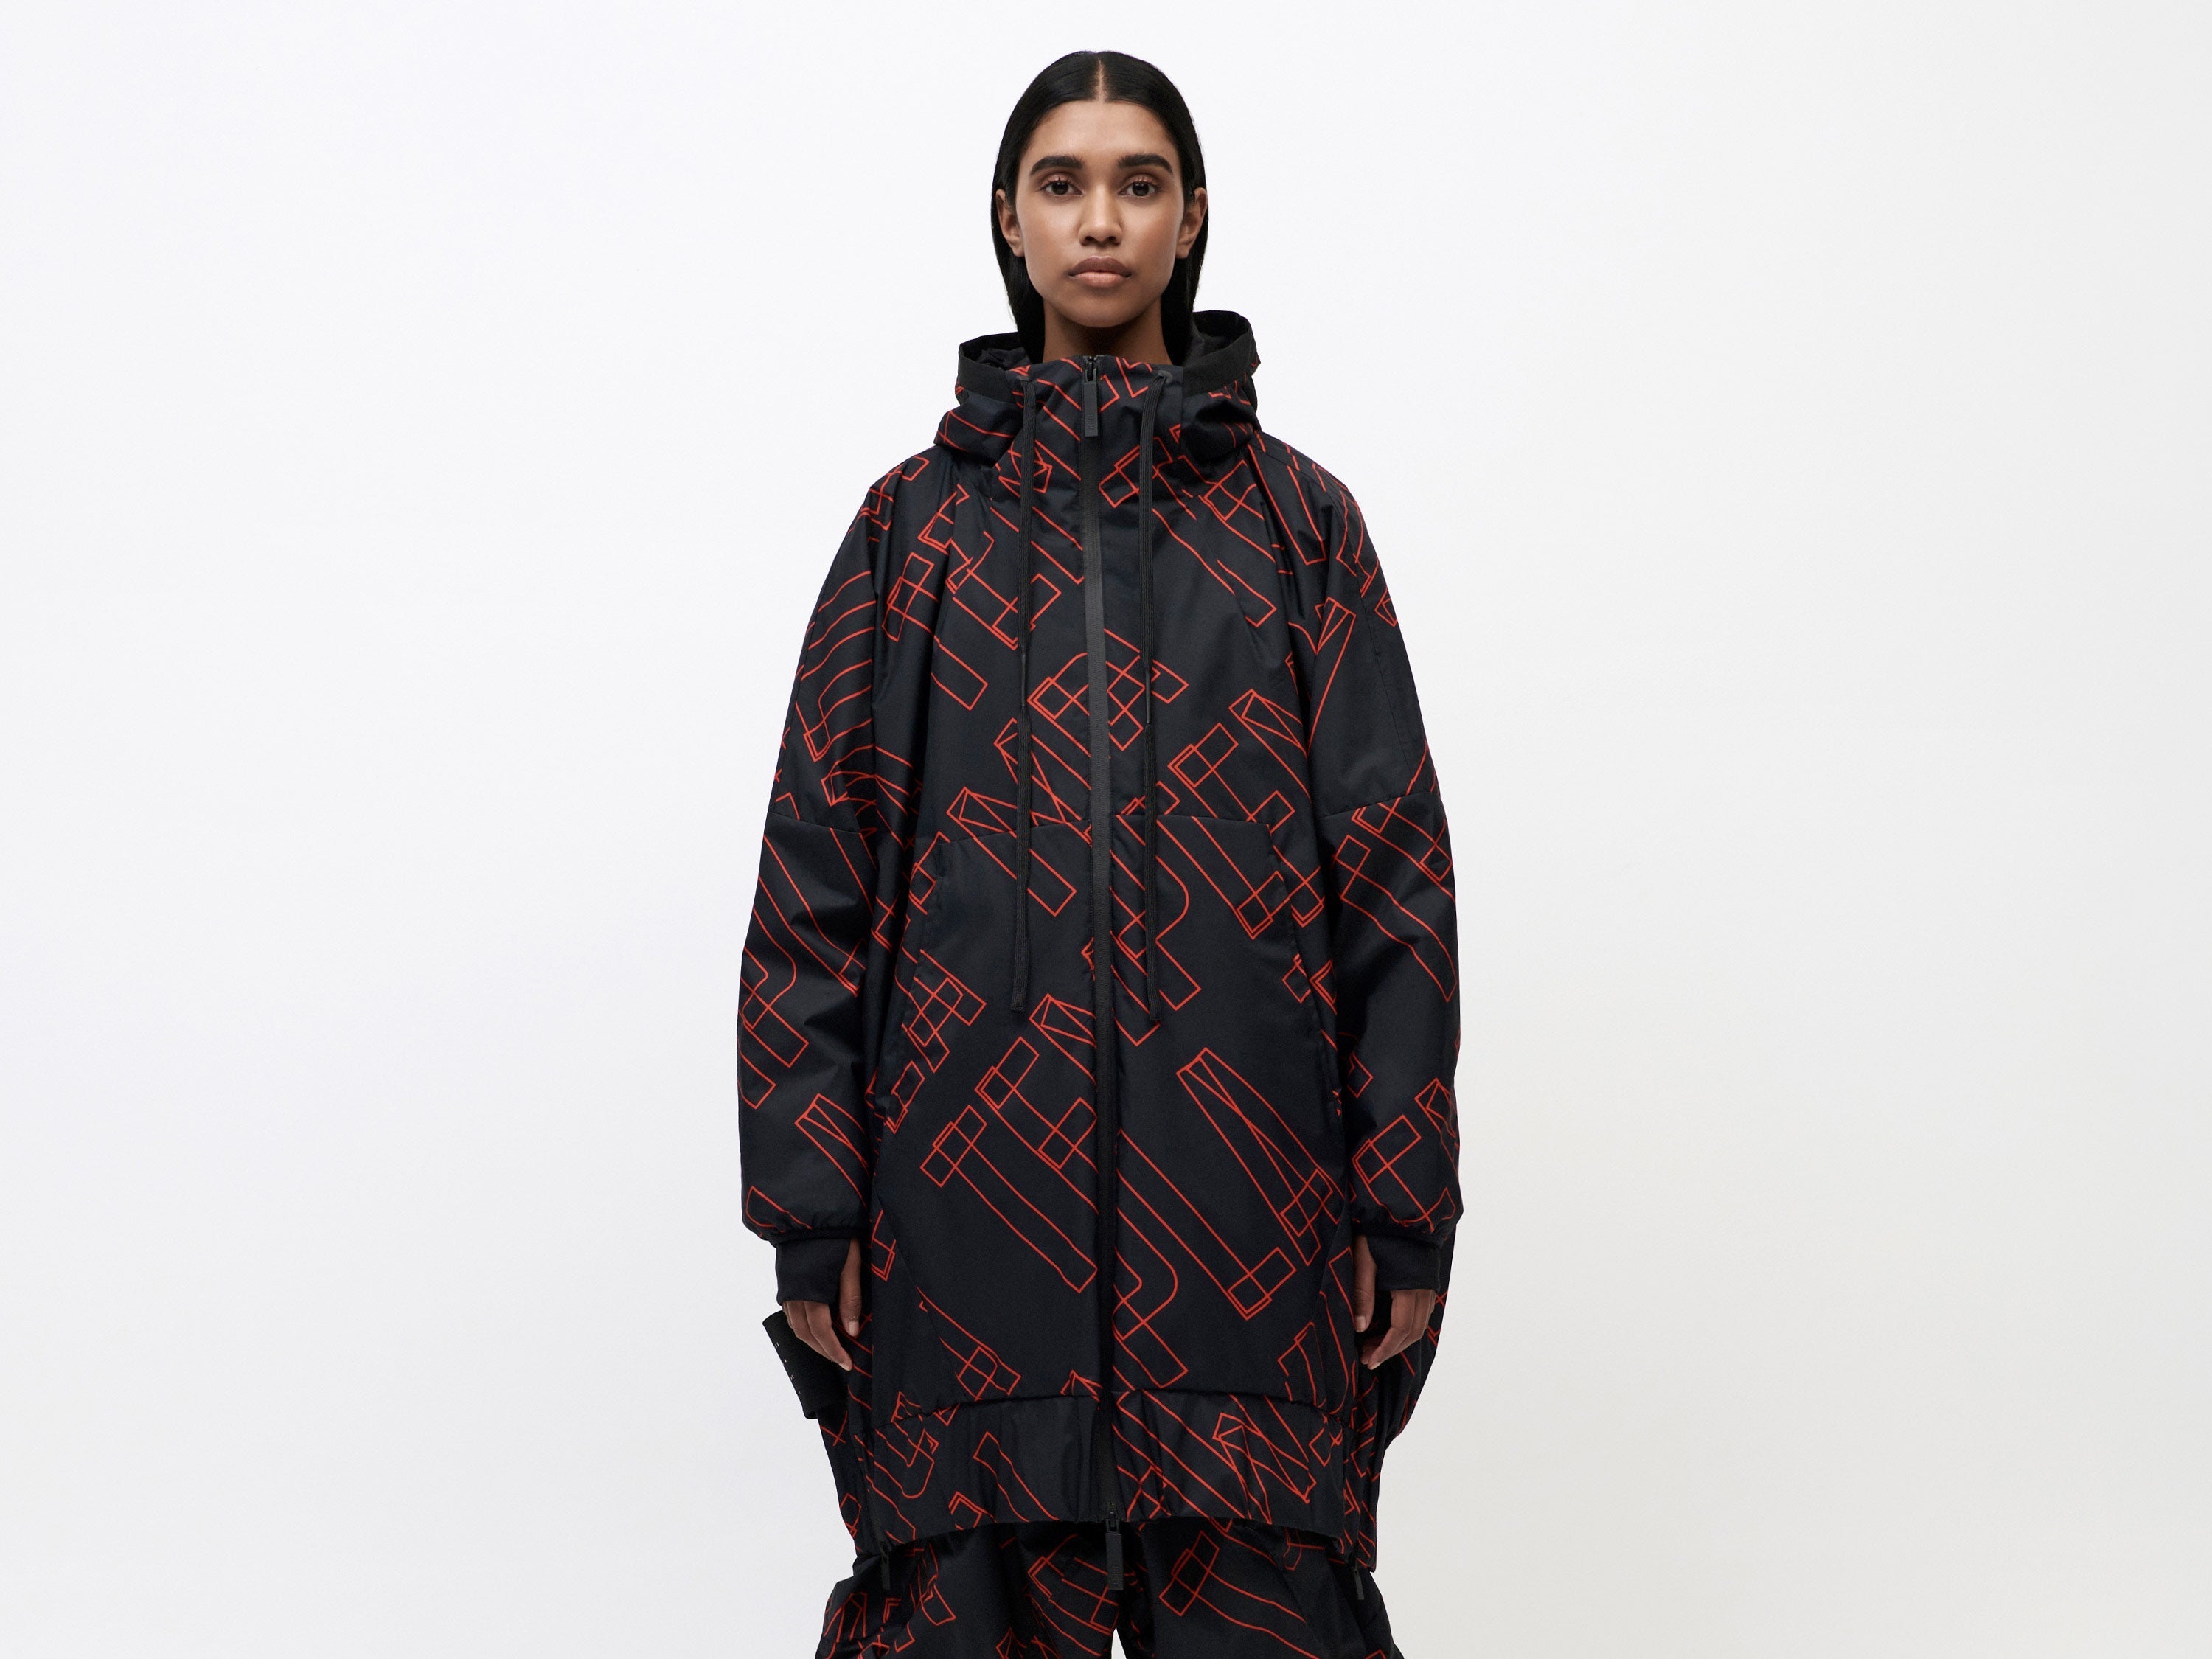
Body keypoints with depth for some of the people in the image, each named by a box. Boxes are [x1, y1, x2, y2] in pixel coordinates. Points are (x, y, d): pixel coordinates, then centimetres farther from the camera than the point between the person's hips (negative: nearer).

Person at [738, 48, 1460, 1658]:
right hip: (972, 1188, 0)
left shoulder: (1293, 519, 7)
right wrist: (811, 1214, -1)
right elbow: (815, 878, 5)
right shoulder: (920, 524, 8)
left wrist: (1406, 1205, -2)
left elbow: (1394, 870, 4)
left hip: (1241, 1196, 0)